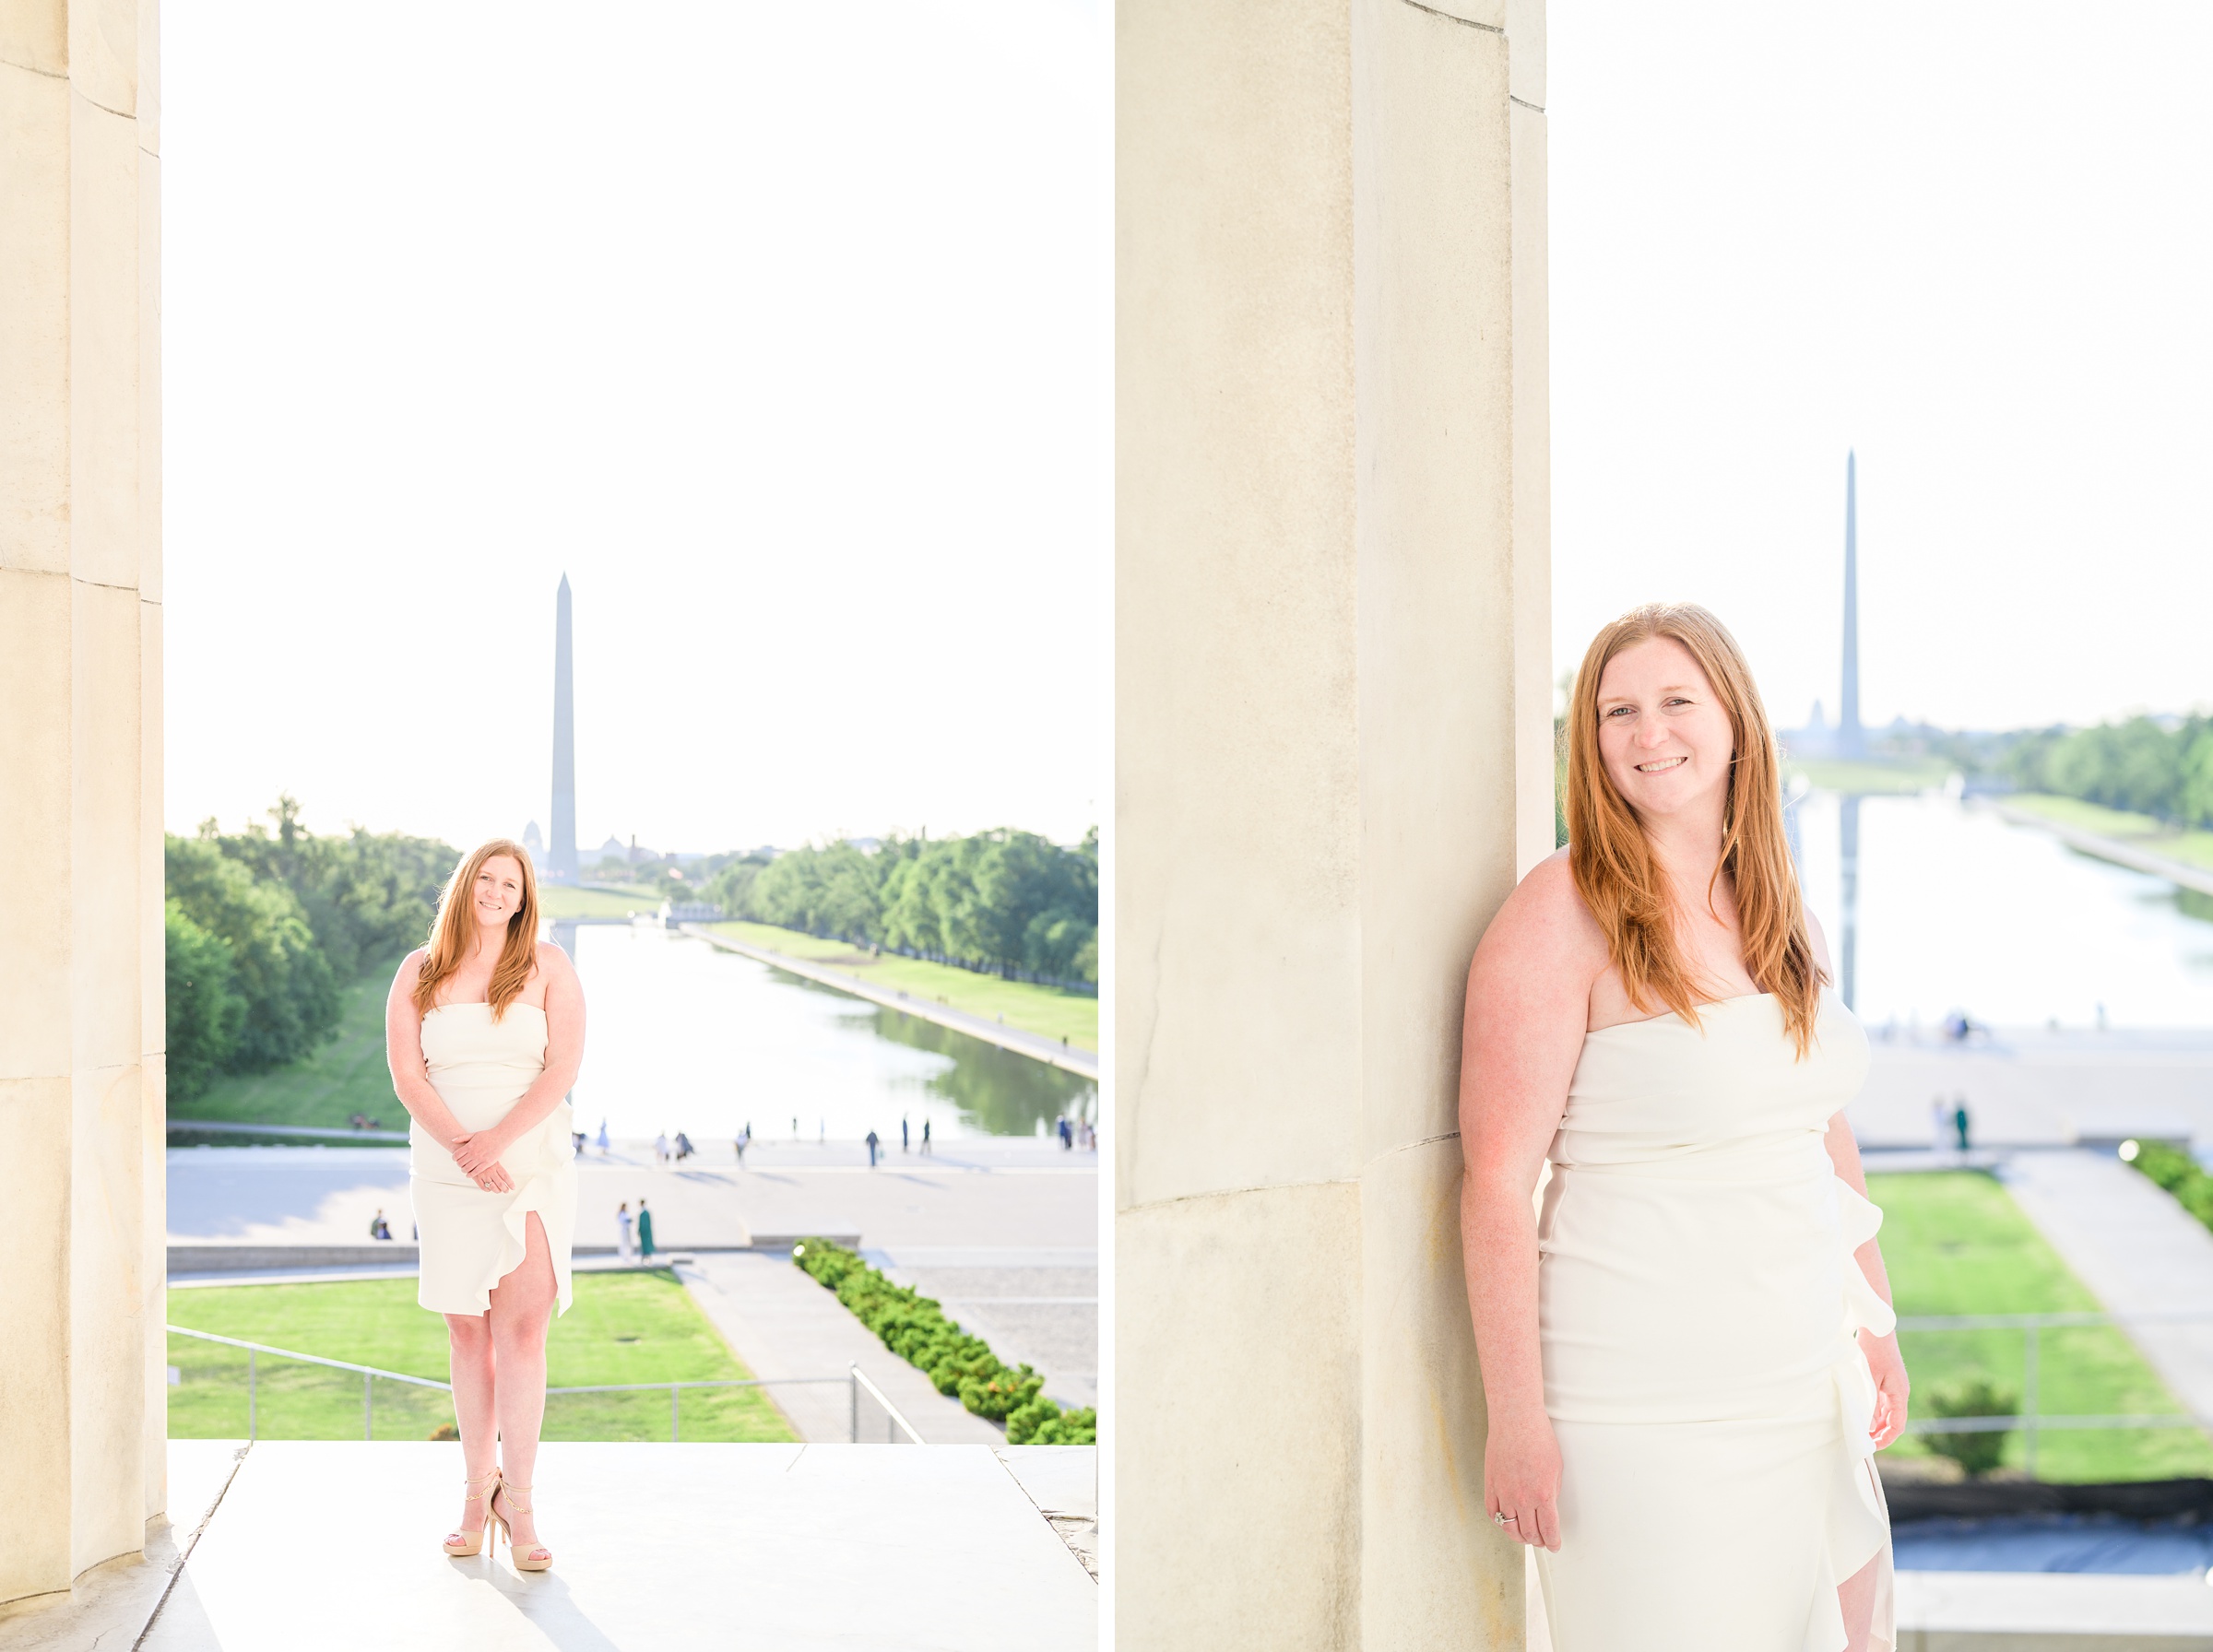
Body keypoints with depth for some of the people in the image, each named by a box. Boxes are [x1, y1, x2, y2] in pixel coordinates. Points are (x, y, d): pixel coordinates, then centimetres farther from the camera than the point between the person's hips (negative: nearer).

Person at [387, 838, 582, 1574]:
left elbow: (564, 1068, -6)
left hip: (535, 1168, -2)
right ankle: (478, 1490, 17)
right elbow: (406, 1075, -2)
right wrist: (462, 1146, -16)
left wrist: (498, 1139, -18)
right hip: (446, 1174, 2)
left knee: (521, 1328, -10)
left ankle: (518, 1504, -9)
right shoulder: (420, 973, 6)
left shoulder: (548, 967, 3)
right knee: (467, 1332, 6)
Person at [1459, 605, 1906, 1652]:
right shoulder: (1562, 914, -13)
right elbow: (1497, 1178, -16)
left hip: (1804, 1387, 7)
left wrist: (1876, 1327, 16)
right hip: (1646, 1400, -7)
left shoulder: (1780, 917, 9)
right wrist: (1515, 1416, -17)